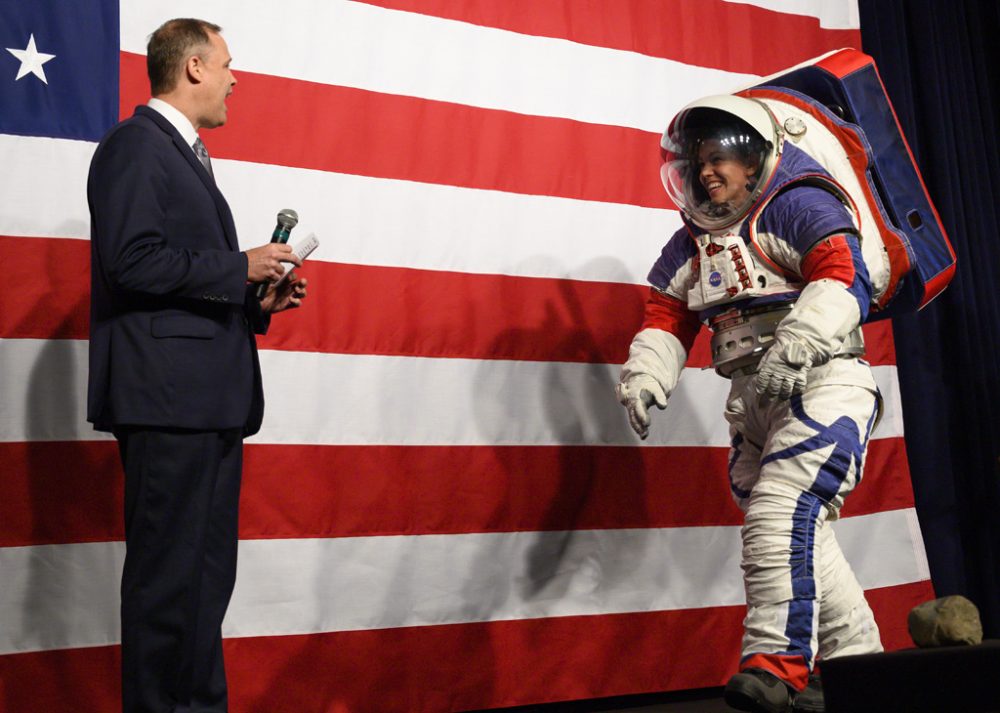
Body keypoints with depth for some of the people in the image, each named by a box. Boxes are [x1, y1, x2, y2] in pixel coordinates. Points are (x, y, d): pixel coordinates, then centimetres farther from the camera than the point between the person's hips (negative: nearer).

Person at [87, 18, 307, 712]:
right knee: (169, 576, -5)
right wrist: (240, 268, -11)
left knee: (206, 575, 13)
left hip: (211, 398, 10)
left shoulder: (187, 157, 24)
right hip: (168, 394, -10)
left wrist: (257, 302, 9)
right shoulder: (135, 144, -5)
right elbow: (133, 261, -18)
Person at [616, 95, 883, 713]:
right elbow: (666, 317, 14)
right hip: (753, 398, 8)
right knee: (800, 535, 8)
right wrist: (646, 378, -5)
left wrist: (797, 344, -36)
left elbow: (841, 277, -20)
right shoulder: (691, 246, 17)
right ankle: (857, 660, 19)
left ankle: (780, 661, -23)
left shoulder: (798, 207, -5)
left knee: (781, 510, -23)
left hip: (822, 383, -7)